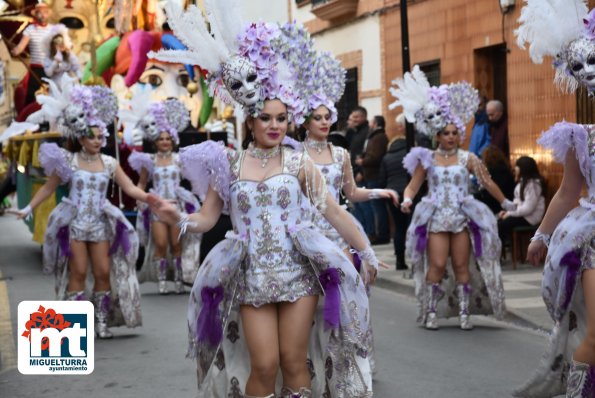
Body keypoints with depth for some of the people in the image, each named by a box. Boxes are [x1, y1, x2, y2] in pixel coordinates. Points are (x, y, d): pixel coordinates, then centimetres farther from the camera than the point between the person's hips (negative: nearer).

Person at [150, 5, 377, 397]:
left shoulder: (298, 163, 2)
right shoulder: (228, 164, 3)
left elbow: (334, 210, 5)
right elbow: (207, 218, 4)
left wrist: (366, 251, 7)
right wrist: (178, 218, -17)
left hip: (298, 272, 0)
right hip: (252, 276, 0)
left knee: (295, 362, 3)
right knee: (264, 365, -4)